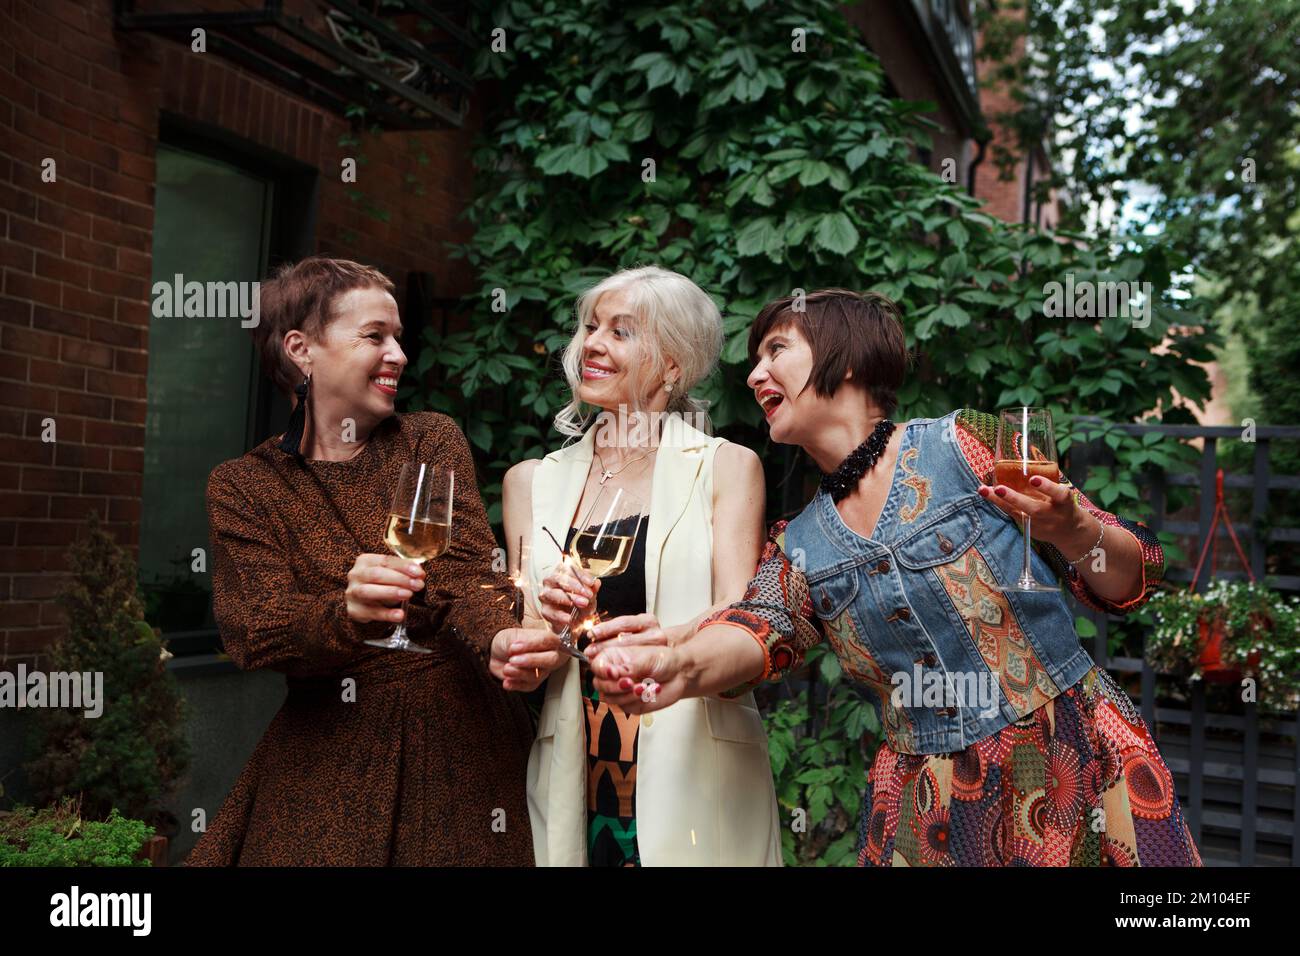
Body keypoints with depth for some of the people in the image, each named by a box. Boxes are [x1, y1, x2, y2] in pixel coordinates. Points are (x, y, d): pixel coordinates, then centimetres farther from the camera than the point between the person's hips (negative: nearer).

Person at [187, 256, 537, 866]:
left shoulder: (432, 440, 2)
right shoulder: (244, 486, 0)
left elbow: (465, 572, -11)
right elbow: (253, 632, -13)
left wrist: (504, 636, -35)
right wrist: (348, 613, -35)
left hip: (456, 737, 1)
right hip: (328, 756, -1)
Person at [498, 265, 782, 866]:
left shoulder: (727, 467, 0)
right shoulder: (532, 483, 9)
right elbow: (524, 656, 6)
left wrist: (669, 642, -31)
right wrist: (550, 621, -17)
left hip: (697, 776, -2)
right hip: (574, 781, 3)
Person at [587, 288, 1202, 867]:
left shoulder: (964, 443, -6)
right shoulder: (798, 548, 6)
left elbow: (1129, 584, -4)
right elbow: (757, 631, -16)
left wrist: (1072, 530, -26)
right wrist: (680, 667, -38)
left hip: (1077, 765, -3)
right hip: (930, 811, 3)